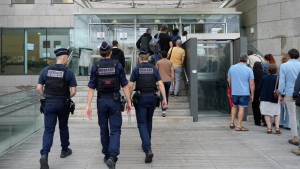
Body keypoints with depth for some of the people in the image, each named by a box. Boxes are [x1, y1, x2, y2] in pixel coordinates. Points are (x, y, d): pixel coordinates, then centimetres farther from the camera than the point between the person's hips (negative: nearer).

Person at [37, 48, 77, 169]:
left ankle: (44, 154, -16)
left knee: (48, 130, 2)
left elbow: (39, 88, -1)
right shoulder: (69, 72, -8)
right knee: (63, 127, 19)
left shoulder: (46, 70, -1)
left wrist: (46, 97, 13)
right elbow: (73, 91, -10)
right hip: (63, 104, -1)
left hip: (49, 104, 1)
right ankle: (64, 150, 34)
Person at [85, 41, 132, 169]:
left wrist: (88, 105, -2)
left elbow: (91, 88, -4)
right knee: (115, 129, 3)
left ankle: (107, 155, 27)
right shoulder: (118, 66, -4)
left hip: (101, 101, 2)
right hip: (114, 101, -1)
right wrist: (128, 102, 3)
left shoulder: (95, 67, -2)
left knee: (104, 129, 16)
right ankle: (112, 156, -14)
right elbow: (125, 86, -4)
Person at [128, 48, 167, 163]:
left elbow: (130, 86, -6)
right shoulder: (154, 69, 3)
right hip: (152, 98, 3)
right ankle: (146, 145, 34)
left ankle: (148, 148, -19)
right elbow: (161, 84, -6)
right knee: (148, 122, 21)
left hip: (140, 98, -3)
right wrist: (164, 99, -6)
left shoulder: (136, 69, -3)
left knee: (142, 123, -1)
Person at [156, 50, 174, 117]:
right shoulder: (170, 62, 4)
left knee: (162, 95, -3)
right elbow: (172, 72, 2)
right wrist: (173, 81, 8)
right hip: (168, 80, 2)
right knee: (167, 94, 22)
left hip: (162, 80, -2)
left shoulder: (158, 62, 0)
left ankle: (163, 110, -13)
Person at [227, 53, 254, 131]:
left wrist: (231, 88, 27)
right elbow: (252, 84, -7)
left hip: (234, 92, 3)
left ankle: (232, 123, 18)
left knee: (234, 106, 21)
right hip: (244, 93, -3)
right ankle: (239, 126, 5)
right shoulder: (249, 70, -7)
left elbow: (228, 80, 12)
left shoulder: (232, 67, 2)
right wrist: (252, 94, 2)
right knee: (241, 108, 2)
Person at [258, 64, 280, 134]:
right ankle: (277, 127, 3)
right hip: (274, 99, -1)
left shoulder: (264, 78, -4)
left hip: (265, 98, 1)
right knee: (277, 114, 13)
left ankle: (269, 128, 4)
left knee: (267, 114, 7)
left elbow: (259, 88, 0)